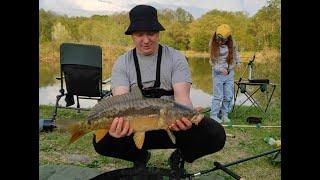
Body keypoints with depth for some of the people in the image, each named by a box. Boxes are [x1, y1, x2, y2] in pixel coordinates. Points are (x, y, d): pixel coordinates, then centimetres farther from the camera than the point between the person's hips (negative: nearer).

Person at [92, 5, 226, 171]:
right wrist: (118, 123, -38)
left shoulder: (176, 58, -4)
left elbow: (182, 96, -15)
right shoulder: (122, 64, -2)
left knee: (216, 135, -25)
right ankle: (141, 156, 10)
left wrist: (186, 116, -39)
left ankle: (180, 157, 9)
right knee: (101, 141, -24)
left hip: (173, 126, -1)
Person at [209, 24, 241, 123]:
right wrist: (220, 69, -27)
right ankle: (214, 115, 5)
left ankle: (225, 114, 18)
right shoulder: (213, 44, -11)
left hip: (230, 72, 4)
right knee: (218, 96, -5)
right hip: (218, 73, -4)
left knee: (229, 96, 6)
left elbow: (235, 52, 20)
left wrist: (238, 63, 18)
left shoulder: (232, 42, -1)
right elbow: (213, 61, -13)